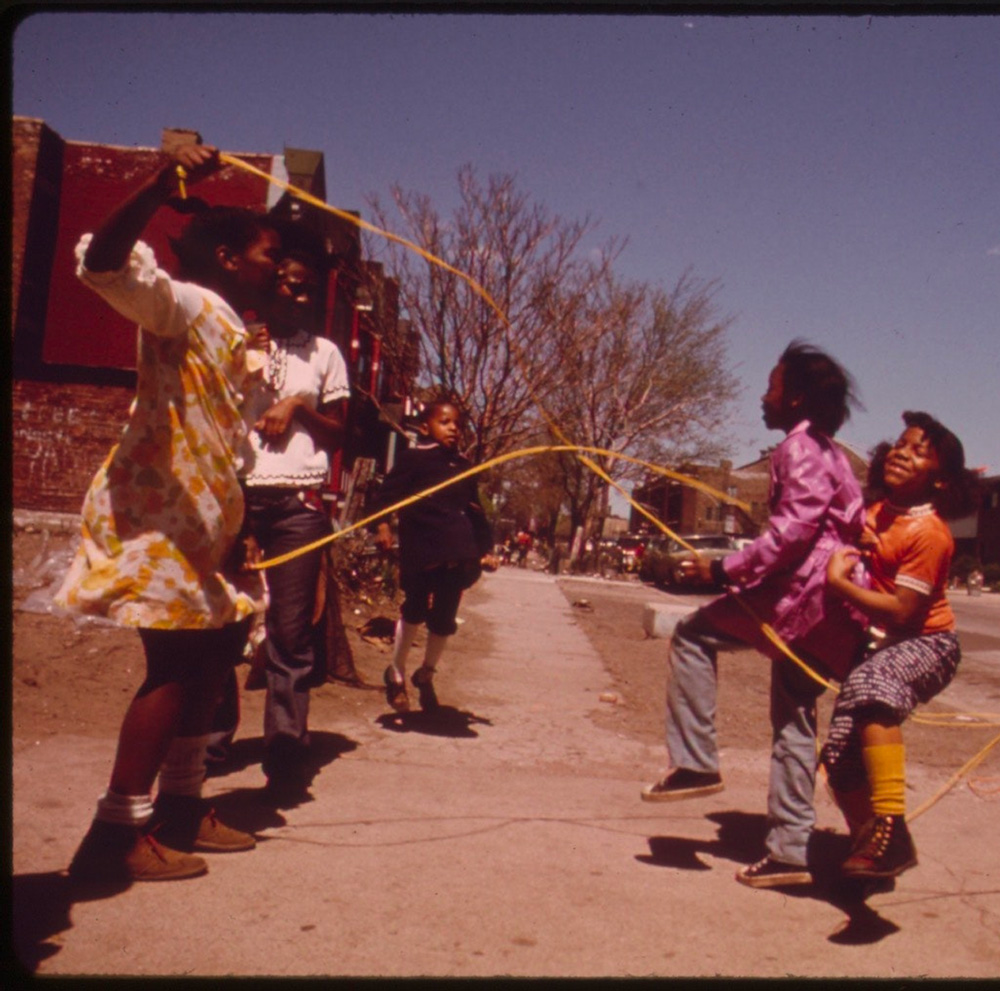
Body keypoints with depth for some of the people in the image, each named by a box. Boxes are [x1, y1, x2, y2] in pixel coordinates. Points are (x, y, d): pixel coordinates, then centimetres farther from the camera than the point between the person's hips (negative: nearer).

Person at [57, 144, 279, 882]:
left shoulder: (232, 334, 19)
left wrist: (235, 532, 21)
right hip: (156, 512, -10)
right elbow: (104, 263, -27)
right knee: (178, 662, -13)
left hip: (203, 518, 10)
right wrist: (163, 187, -41)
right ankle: (117, 835, -5)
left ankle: (180, 806, 24)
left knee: (214, 652, 12)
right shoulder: (185, 304, -7)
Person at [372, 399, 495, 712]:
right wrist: (382, 525, -21)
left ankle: (426, 675, 30)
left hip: (456, 555, 5)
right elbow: (388, 493, -6)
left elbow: (475, 512, 26)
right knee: (415, 610, -2)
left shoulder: (464, 466, 19)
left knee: (444, 618, 8)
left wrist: (485, 550, 23)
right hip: (420, 550, -5)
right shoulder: (413, 458, 2)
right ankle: (396, 673, 20)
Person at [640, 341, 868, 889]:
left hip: (804, 593, -10)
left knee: (694, 634, -3)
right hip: (827, 614, 10)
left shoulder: (799, 448, -8)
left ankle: (696, 762, -5)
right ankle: (789, 851, 15)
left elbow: (793, 529, -21)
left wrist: (728, 569, -20)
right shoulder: (828, 452, 22)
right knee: (793, 719, 11)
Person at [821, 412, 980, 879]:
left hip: (926, 644, -8)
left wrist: (840, 582, -20)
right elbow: (854, 552, 24)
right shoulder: (878, 513, 4)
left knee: (872, 683, -40)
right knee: (842, 761, 8)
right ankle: (869, 839, 32)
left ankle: (890, 828, -40)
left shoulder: (928, 533, -19)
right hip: (880, 646, 8)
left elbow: (901, 613, -25)